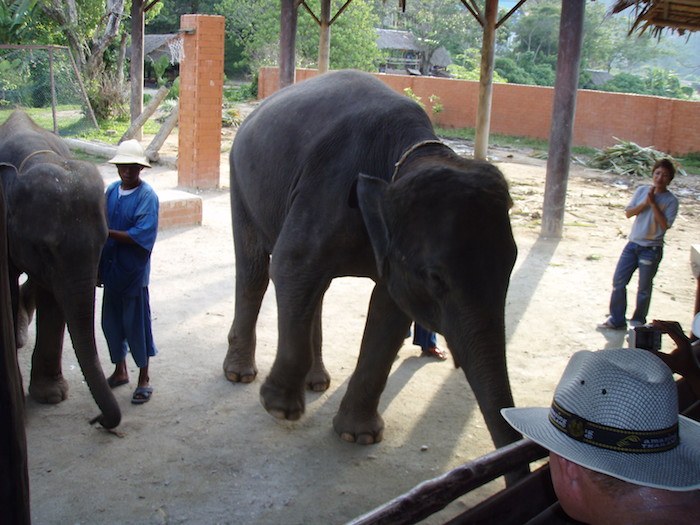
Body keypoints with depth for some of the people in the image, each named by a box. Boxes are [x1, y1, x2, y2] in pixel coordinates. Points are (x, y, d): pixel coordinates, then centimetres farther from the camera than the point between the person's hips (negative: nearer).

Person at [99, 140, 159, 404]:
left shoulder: (147, 196, -11)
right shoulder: (111, 190, 7)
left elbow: (142, 236, -19)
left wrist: (108, 233, -24)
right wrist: (99, 266, 6)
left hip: (134, 271, -6)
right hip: (111, 270, 6)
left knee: (136, 323, 1)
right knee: (111, 322, 14)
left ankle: (144, 378, 16)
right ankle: (120, 371, 33)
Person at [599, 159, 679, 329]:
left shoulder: (671, 200, -6)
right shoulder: (642, 191, 4)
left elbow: (665, 224, -15)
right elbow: (628, 213, 2)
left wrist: (653, 203, -17)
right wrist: (645, 203, -12)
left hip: (651, 249, -3)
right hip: (633, 244, 4)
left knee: (644, 288, 6)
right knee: (619, 281, 4)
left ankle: (638, 322, 23)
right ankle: (616, 320, 16)